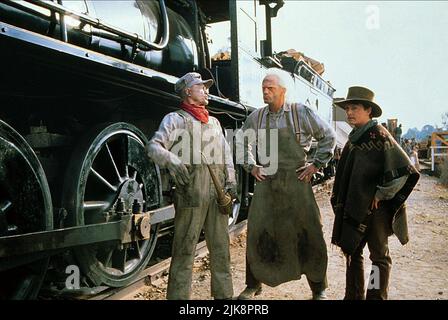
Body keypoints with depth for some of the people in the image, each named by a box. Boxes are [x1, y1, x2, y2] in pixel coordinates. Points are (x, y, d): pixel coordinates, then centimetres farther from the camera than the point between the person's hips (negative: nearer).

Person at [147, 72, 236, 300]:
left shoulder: (214, 122, 24)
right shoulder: (175, 119, 5)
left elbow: (226, 153, 22)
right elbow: (154, 146, -8)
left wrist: (230, 180, 8)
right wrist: (171, 160, -29)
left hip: (218, 194, 6)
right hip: (191, 193, -6)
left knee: (220, 246, 11)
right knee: (185, 249, -4)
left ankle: (224, 293, 24)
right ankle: (178, 295, 6)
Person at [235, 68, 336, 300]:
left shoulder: (302, 113, -3)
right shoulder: (256, 117, 6)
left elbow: (329, 137, 6)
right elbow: (242, 141, 21)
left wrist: (316, 165, 1)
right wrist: (251, 166, 10)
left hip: (296, 182, -2)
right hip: (266, 183, 3)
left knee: (308, 235, 5)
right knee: (257, 234, 6)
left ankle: (319, 289, 24)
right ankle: (253, 285, 25)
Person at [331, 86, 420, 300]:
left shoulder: (379, 135, -13)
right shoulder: (354, 138, 10)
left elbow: (403, 171, -18)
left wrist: (381, 195, -12)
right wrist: (341, 201, 14)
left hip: (375, 209, -8)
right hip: (354, 208, 8)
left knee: (379, 256, 5)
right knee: (352, 251, 15)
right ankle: (354, 296, 29)